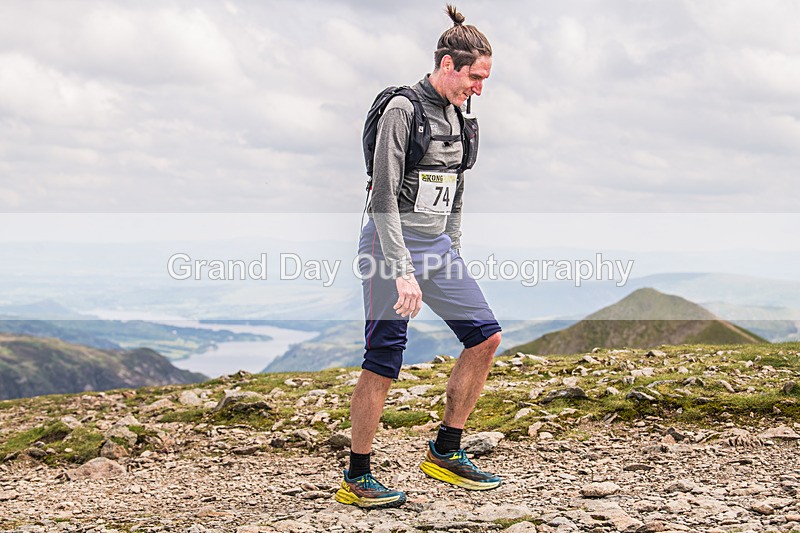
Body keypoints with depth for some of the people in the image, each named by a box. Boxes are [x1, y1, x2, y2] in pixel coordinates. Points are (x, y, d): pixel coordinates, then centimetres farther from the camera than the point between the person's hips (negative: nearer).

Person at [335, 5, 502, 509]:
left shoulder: (456, 117, 12)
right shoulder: (403, 110, -13)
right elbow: (384, 198, -18)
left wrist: (455, 261, 18)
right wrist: (403, 272, -23)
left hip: (437, 246, 8)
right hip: (394, 245, -8)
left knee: (485, 336, 3)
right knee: (384, 363, -6)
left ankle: (445, 453, 14)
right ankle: (356, 478, 6)